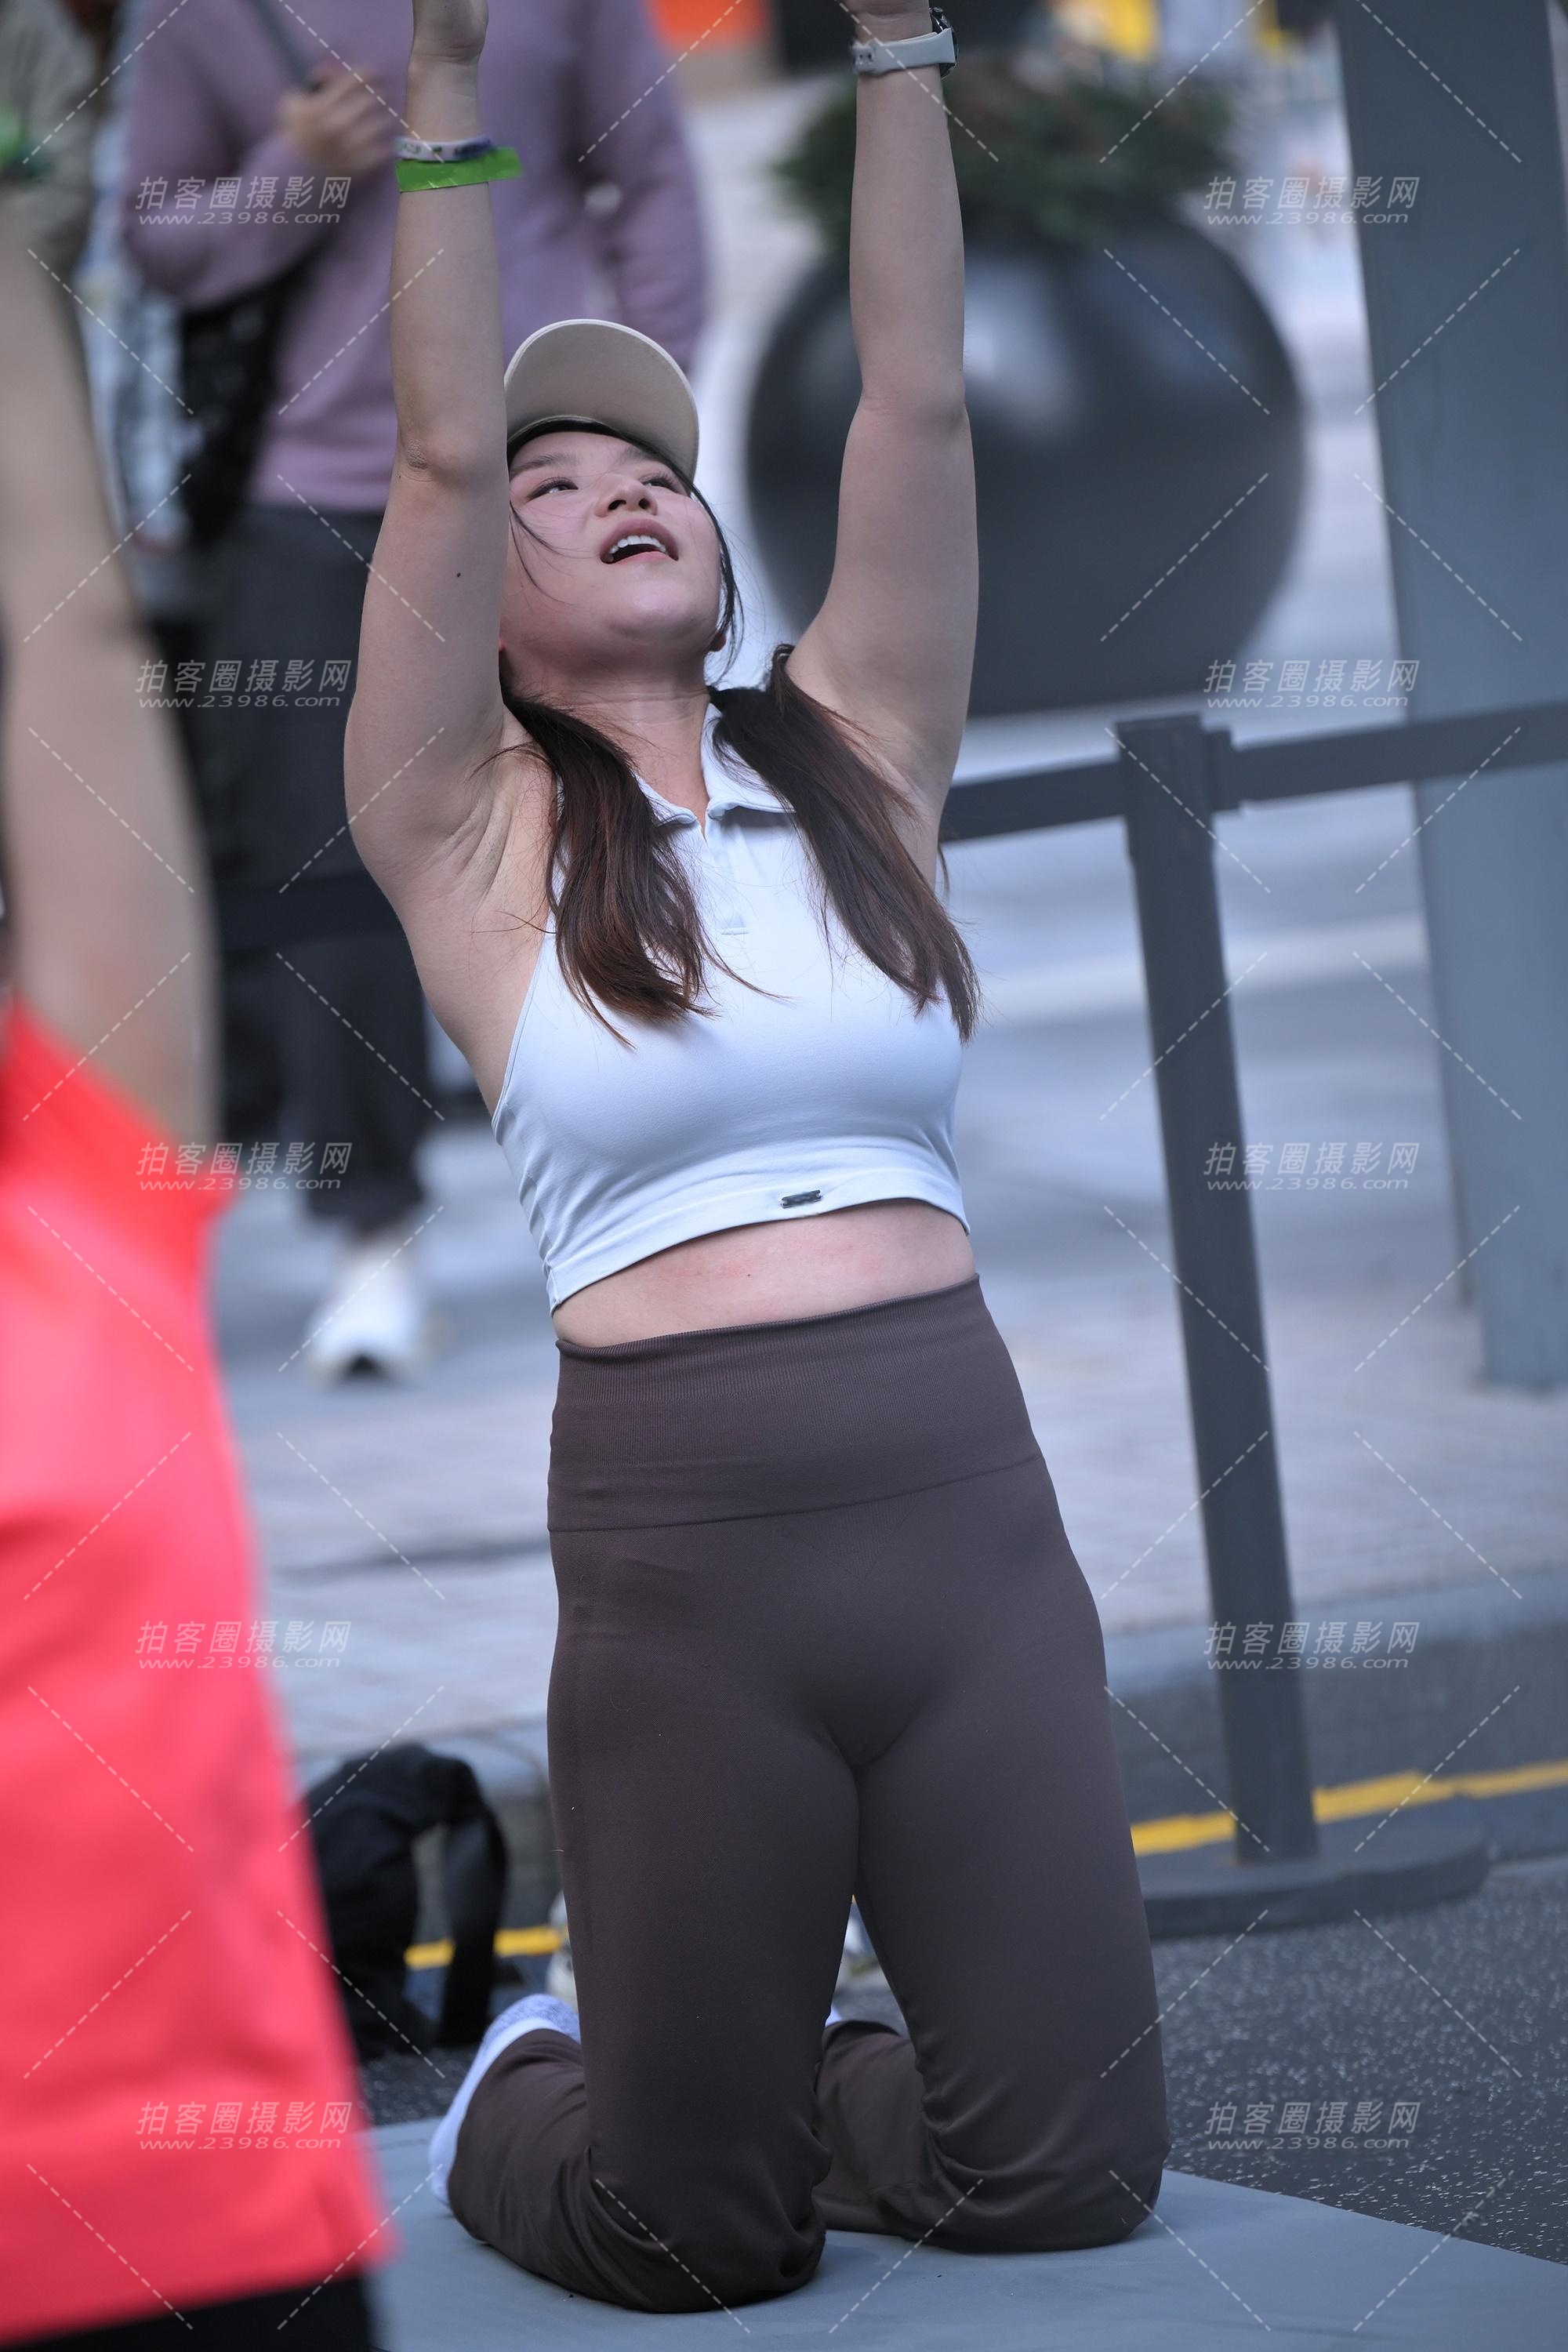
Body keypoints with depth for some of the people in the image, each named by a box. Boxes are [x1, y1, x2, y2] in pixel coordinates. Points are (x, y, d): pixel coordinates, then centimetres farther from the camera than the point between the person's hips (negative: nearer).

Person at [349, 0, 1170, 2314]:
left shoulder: (857, 764, 11)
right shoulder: (476, 840, 3)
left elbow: (918, 402, 3)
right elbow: (441, 447, -7)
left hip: (974, 1529, 3)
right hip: (683, 1570, -3)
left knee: (1068, 2179, 1)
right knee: (692, 2237, 3)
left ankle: (772, 2077, 31)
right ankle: (529, 2090, 37)